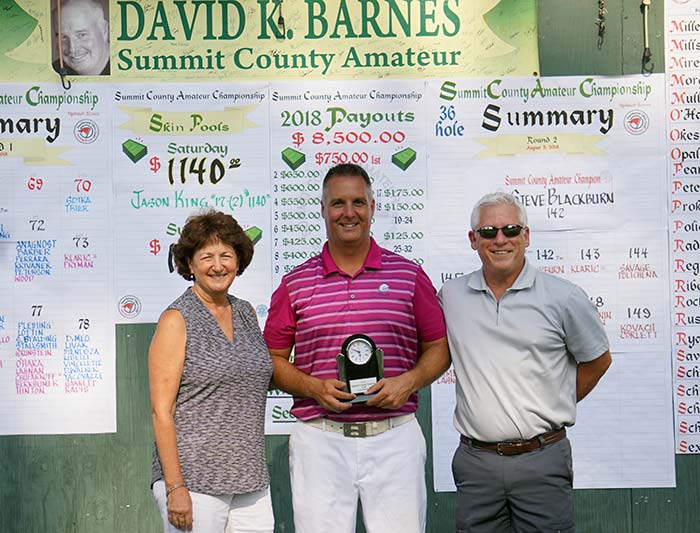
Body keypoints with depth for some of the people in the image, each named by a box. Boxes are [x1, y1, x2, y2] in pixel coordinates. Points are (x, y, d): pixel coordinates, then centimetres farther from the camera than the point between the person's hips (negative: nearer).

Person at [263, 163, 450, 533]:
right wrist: (313, 387, -9)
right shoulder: (295, 284, 7)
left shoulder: (409, 275, 7)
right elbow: (272, 359, 9)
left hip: (394, 437, 0)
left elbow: (438, 348, 11)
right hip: (320, 439, 0)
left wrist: (409, 381, -8)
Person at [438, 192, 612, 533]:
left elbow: (597, 360, 10)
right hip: (474, 460, 2)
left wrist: (554, 409, 10)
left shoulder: (564, 297, -3)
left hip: (542, 460, -2)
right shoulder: (450, 296, 3)